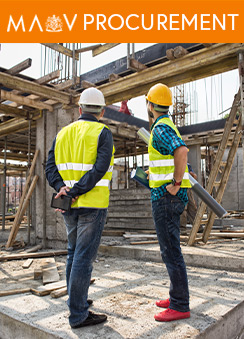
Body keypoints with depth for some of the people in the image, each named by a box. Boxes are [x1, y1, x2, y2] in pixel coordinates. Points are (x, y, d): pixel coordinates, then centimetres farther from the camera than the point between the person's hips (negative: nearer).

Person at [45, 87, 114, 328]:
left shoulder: (63, 133, 13)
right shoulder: (102, 133, -4)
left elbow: (51, 167, 3)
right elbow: (100, 169, -18)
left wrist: (62, 188, -9)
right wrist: (75, 192, -17)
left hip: (69, 205, 6)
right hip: (92, 204, -6)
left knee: (74, 253, 18)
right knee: (84, 257, -2)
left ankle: (77, 301, 30)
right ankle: (78, 314, 6)